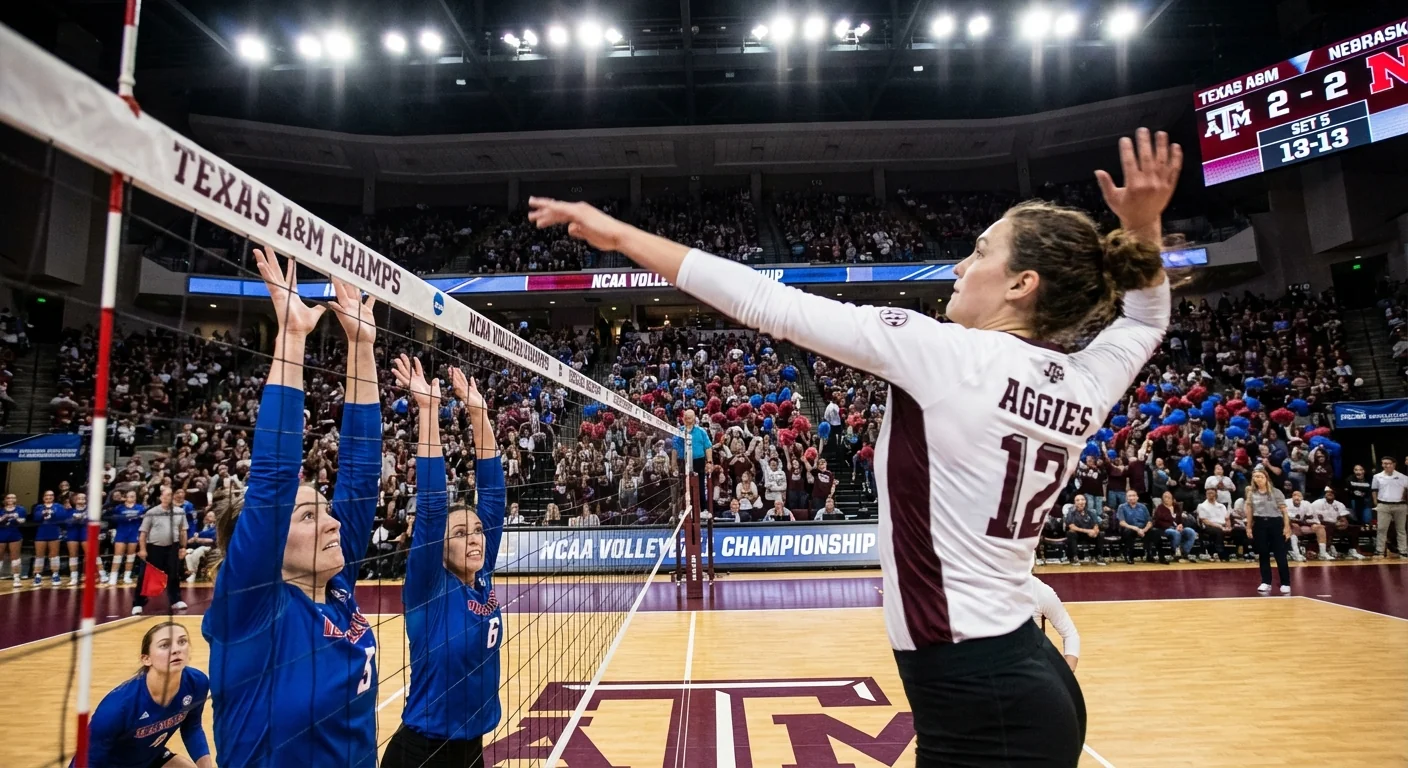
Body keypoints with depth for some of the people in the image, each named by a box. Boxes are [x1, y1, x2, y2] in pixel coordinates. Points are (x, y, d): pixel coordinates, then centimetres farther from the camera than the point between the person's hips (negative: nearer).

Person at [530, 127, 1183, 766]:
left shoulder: (947, 354, -19)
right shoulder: (1084, 386, 1)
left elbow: (769, 304, -18)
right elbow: (1145, 318, 25)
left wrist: (620, 235, -10)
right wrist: (1142, 226, 11)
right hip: (1028, 679, 8)